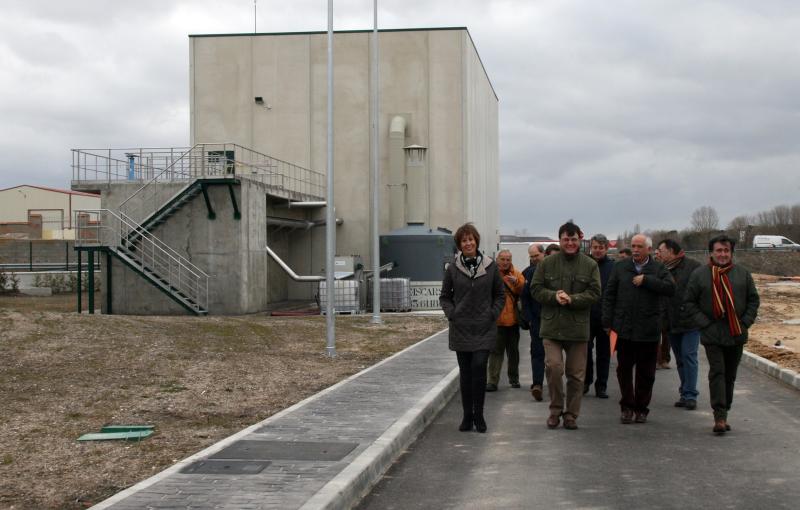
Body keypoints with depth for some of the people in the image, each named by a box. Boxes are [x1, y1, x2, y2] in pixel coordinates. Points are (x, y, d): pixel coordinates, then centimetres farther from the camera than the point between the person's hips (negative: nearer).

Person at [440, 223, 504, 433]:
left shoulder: (490, 266, 1)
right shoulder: (453, 268, 2)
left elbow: (500, 295, 10)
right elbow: (444, 296, 11)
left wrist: (493, 314, -2)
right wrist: (451, 314, -3)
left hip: (484, 329, -1)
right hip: (460, 328, 1)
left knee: (479, 367, -11)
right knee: (465, 372, 5)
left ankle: (479, 415, 1)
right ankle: (467, 416, 14)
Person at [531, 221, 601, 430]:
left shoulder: (590, 265, 3)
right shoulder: (547, 263, 3)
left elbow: (594, 293, -2)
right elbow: (536, 289, 4)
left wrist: (572, 299, -17)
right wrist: (554, 296, -14)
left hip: (578, 327, 1)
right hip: (552, 326, -1)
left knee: (576, 374, 6)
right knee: (553, 366, -15)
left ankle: (571, 414, 20)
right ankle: (556, 409, 4)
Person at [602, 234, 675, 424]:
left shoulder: (659, 269, 5)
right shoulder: (620, 267, 7)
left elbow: (670, 288, -12)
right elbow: (609, 296, 7)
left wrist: (646, 280, -14)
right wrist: (608, 322, 1)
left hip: (648, 330, -1)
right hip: (623, 328, 1)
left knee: (646, 373, 6)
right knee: (624, 369, 5)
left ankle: (641, 408, 17)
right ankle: (627, 407, 14)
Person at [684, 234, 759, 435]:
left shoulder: (743, 274, 6)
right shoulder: (699, 274, -2)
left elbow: (753, 300, 12)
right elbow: (689, 303, 0)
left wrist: (745, 322, 0)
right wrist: (704, 324, -8)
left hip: (737, 335, 3)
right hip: (712, 335, -3)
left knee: (730, 376, 10)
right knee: (717, 373, -11)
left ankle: (723, 414, 21)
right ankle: (719, 417, -13)